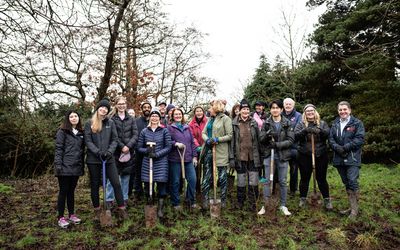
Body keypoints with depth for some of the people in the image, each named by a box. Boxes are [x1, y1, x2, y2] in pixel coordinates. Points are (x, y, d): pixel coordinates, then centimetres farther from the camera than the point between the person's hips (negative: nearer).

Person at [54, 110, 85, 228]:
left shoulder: (81, 133, 13)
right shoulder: (62, 132, -4)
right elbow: (58, 149, -9)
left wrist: (82, 165, 14)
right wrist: (58, 164, -16)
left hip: (76, 167, 5)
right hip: (65, 167, -5)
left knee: (71, 191, 13)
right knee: (63, 191, 0)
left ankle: (71, 214, 22)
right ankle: (61, 217, 9)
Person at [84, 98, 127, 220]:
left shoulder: (110, 123, 5)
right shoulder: (89, 123, 0)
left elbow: (115, 140, 4)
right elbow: (88, 141, -5)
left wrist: (109, 151, -11)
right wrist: (98, 152, -16)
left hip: (108, 158, 1)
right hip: (93, 159, -1)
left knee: (116, 183, -2)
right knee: (95, 185, 10)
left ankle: (121, 209, 7)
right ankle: (97, 210, 24)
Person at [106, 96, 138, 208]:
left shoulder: (131, 119, 9)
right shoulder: (111, 119, -1)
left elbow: (135, 135, 2)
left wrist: (128, 146, -11)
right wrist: (122, 146, -14)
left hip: (129, 152, 3)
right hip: (115, 152, -3)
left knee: (126, 176, 11)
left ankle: (124, 199, 22)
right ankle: (109, 199, 13)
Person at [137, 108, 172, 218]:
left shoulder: (164, 131, 1)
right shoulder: (144, 131, 5)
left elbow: (168, 147, -3)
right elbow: (139, 147, 7)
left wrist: (157, 154, -15)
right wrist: (147, 150, -14)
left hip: (161, 162, -1)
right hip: (147, 162, 2)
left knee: (161, 184, -1)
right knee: (148, 184, 5)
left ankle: (160, 208, 13)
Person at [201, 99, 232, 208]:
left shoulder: (225, 119, -6)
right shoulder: (210, 119, 15)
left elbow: (230, 136, -11)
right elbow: (203, 133, 11)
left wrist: (217, 139, -19)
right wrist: (207, 140, -9)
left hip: (220, 152, -6)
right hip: (209, 150, 6)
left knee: (222, 176, 6)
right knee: (206, 176, 8)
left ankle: (223, 200, 19)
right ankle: (205, 199, 16)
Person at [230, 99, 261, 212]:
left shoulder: (254, 122, 4)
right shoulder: (234, 123, -1)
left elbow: (258, 140, 7)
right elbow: (231, 140, -2)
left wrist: (259, 156, 4)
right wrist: (232, 157, -7)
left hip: (253, 157, 1)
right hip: (240, 156, -1)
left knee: (253, 182, 5)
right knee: (241, 181, 10)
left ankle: (253, 203, 18)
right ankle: (240, 202, 26)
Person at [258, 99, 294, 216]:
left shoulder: (287, 123, -1)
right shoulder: (266, 123, 2)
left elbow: (290, 140, -7)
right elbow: (261, 139, -1)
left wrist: (277, 144, -18)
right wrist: (267, 135, -22)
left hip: (282, 156, 0)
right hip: (269, 155, 1)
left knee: (283, 181, 9)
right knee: (267, 181, 4)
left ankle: (283, 205, 22)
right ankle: (265, 205, 15)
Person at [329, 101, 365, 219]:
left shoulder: (357, 123, -2)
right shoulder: (335, 124, 13)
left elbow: (360, 139, -11)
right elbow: (331, 139, 6)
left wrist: (345, 147, -18)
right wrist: (337, 147, -13)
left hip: (353, 158, -5)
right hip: (339, 158, 5)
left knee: (352, 182, -10)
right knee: (346, 183, 12)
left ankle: (355, 209, 2)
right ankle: (352, 206, 24)